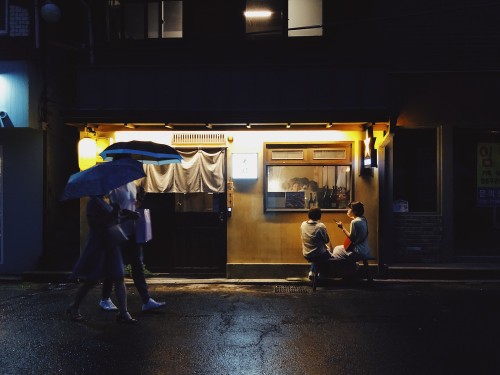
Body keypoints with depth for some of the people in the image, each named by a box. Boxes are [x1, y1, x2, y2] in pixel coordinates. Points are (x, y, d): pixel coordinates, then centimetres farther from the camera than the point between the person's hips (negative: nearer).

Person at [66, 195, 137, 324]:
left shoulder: (110, 200, 12)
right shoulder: (94, 201, -10)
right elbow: (93, 223, -18)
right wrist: (111, 216, -25)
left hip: (112, 244, 7)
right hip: (97, 244, -7)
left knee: (119, 279, -1)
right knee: (90, 281, 2)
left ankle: (123, 313, 0)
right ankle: (74, 308, 23)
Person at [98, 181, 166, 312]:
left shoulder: (133, 185, 11)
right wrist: (129, 213, -25)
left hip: (133, 232, 7)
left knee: (138, 266, 5)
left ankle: (146, 301, 7)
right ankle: (105, 299, 21)